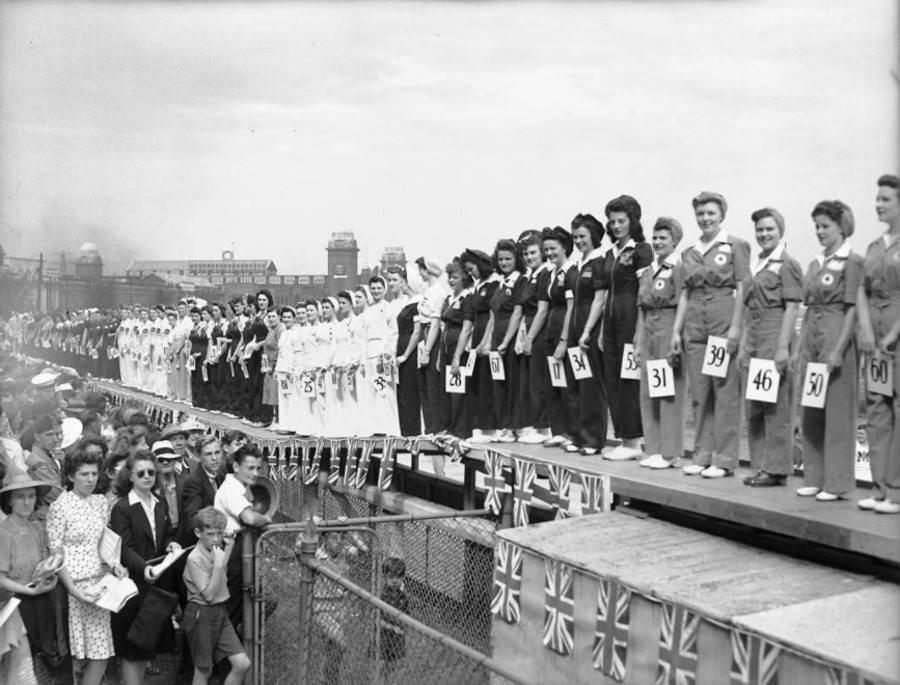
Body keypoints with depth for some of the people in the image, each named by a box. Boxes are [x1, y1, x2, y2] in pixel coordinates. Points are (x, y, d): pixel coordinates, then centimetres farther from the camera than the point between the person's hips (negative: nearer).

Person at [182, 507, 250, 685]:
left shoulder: (217, 550, 5)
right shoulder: (195, 558, -18)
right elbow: (209, 594, -20)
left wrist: (229, 549, 6)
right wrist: (219, 563, -27)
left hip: (221, 612, 7)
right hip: (201, 615, -7)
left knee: (242, 664, -3)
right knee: (203, 670, 6)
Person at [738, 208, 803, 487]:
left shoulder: (787, 265, -6)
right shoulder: (755, 266, 17)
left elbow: (791, 308, -11)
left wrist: (783, 347, -17)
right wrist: (743, 346, 16)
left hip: (775, 339, -8)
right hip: (753, 340, 8)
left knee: (776, 406, -4)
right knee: (753, 407, 10)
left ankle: (776, 469, 1)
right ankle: (760, 464, 18)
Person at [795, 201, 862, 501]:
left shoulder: (851, 262, -7)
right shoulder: (815, 264, 15)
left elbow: (852, 309, -13)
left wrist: (838, 350, -18)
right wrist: (800, 347, 13)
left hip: (836, 340, -8)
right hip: (812, 341, 8)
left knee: (836, 412, -3)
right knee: (810, 414, 10)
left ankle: (836, 482, 3)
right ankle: (814, 478, 19)